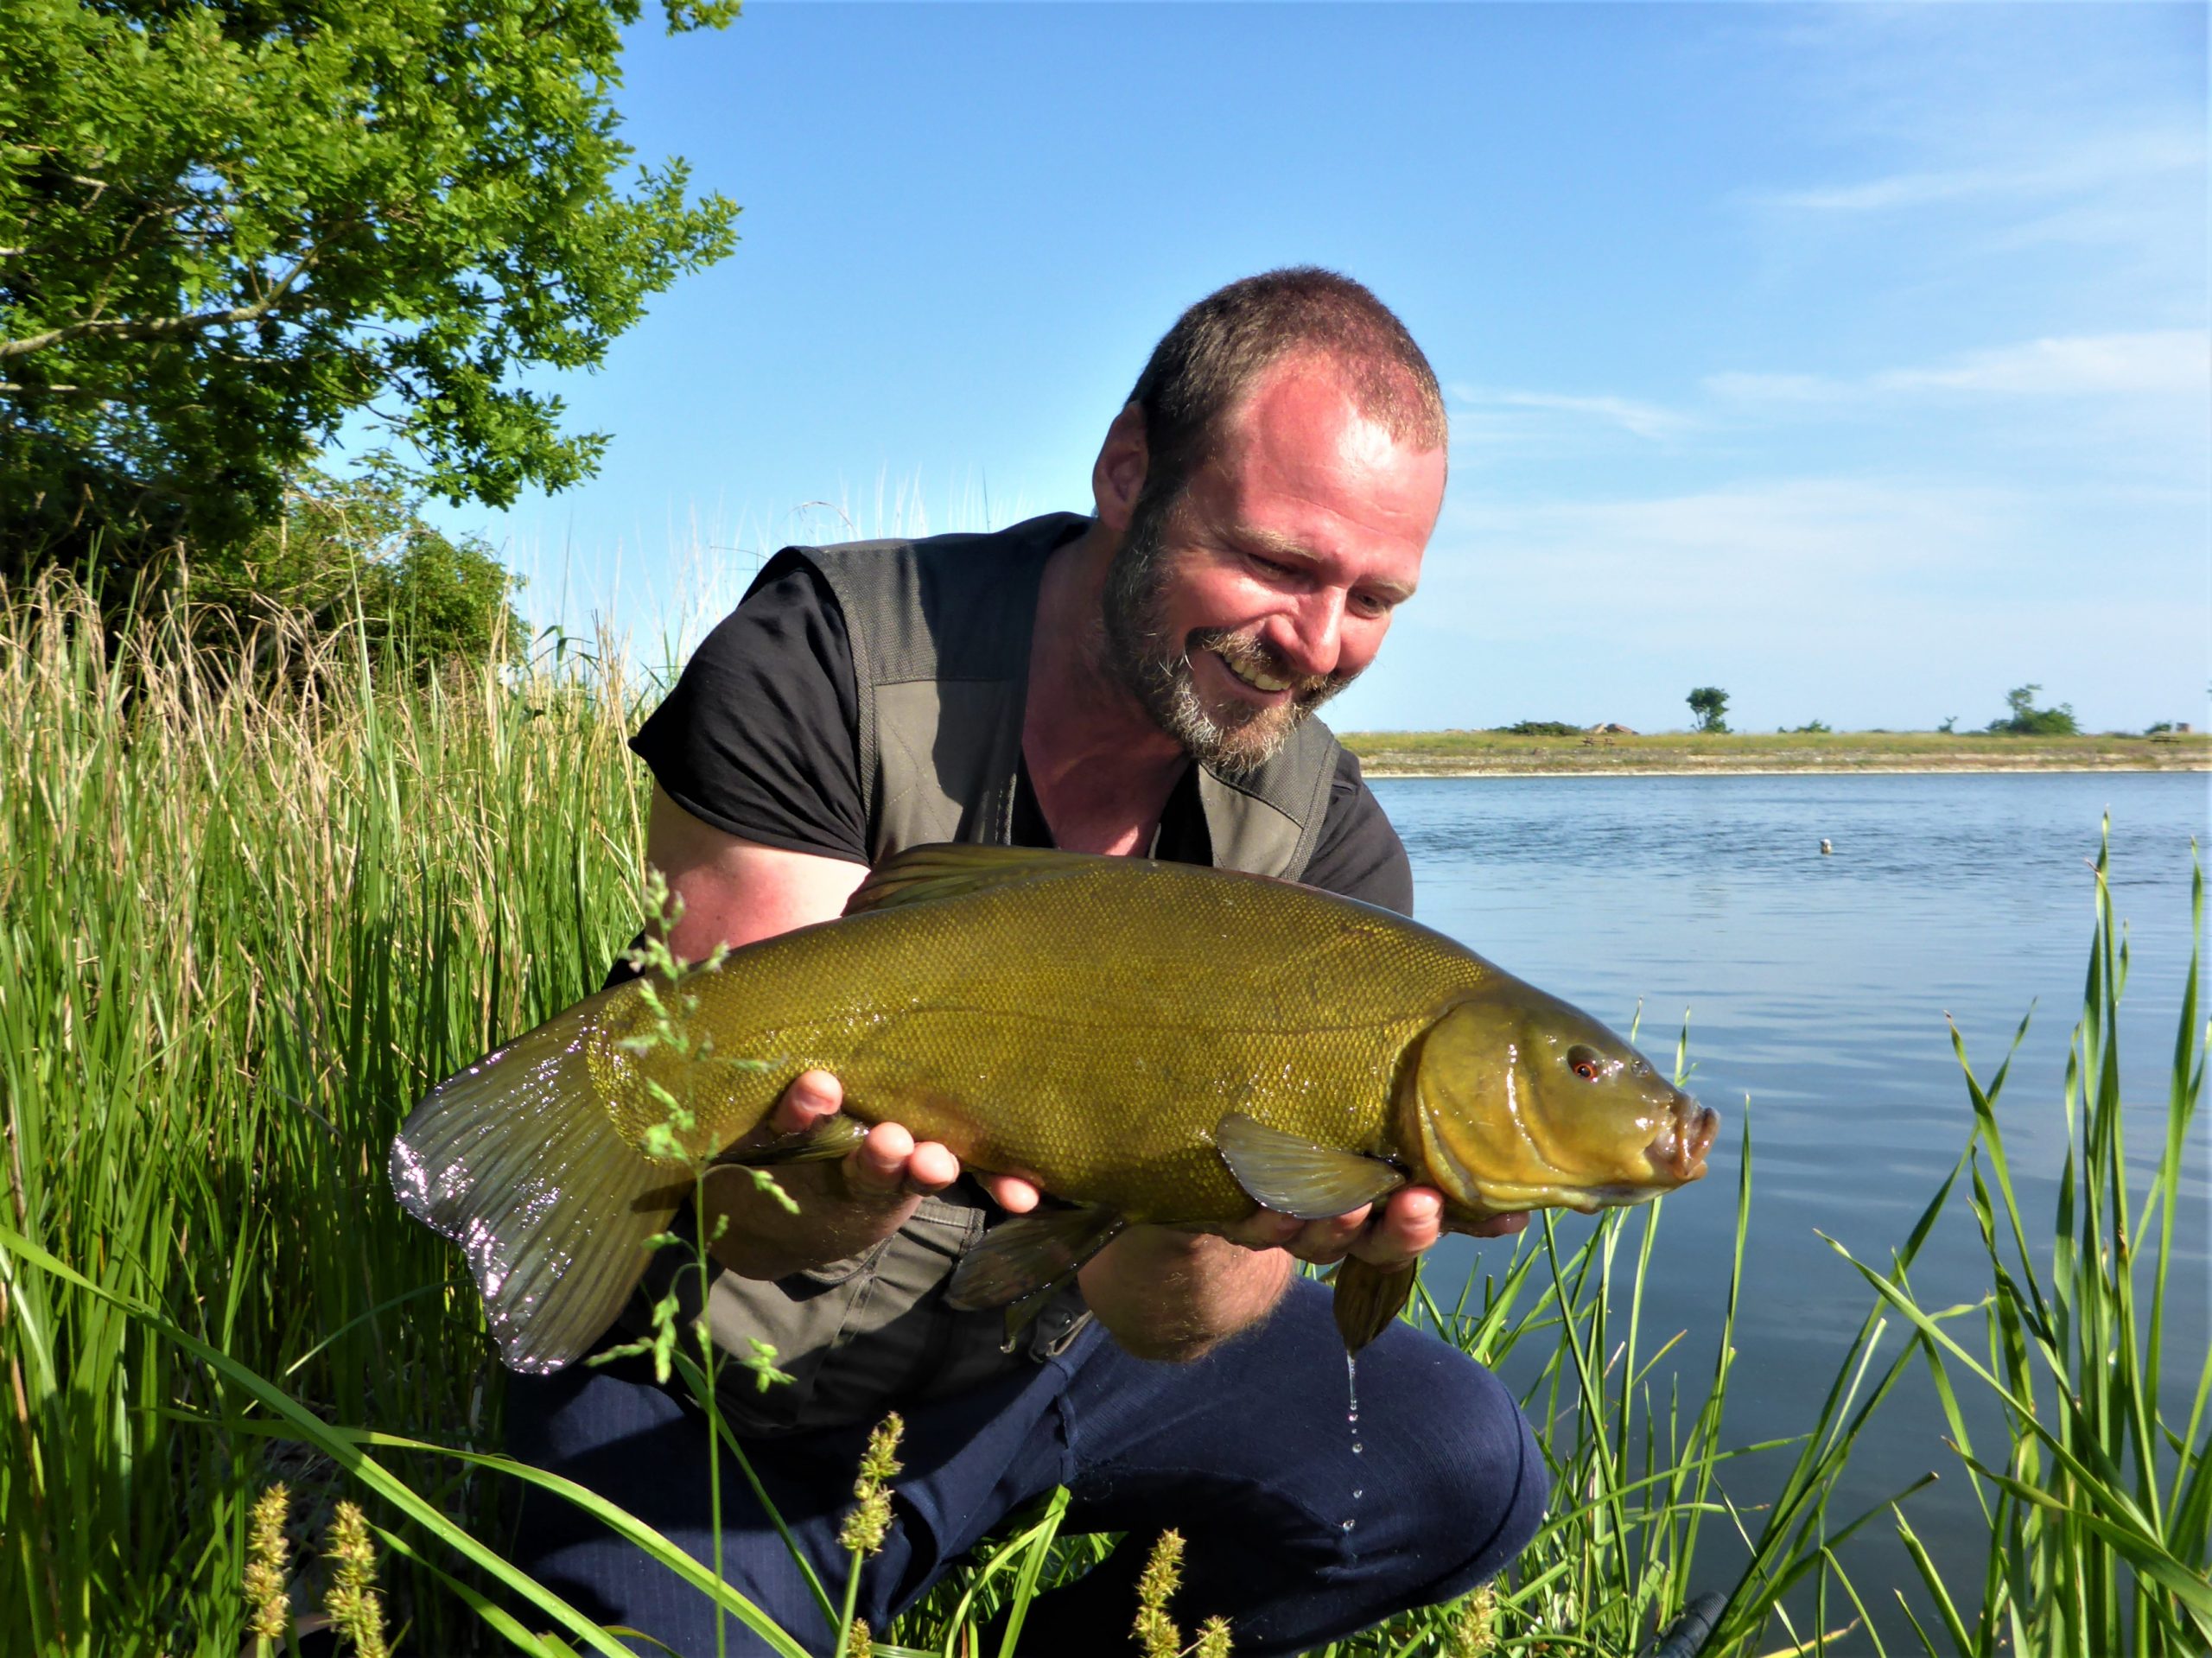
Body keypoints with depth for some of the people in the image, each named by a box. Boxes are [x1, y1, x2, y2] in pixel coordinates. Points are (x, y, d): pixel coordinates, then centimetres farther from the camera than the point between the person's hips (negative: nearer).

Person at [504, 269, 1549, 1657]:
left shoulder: (1328, 849, -13)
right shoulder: (827, 666, -22)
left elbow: (1152, 1318, -17)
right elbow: (737, 1216, -26)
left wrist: (1218, 1225, -41)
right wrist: (837, 1192, -49)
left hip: (1043, 1352, 3)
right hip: (722, 1384, -2)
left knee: (1463, 1475, -8)